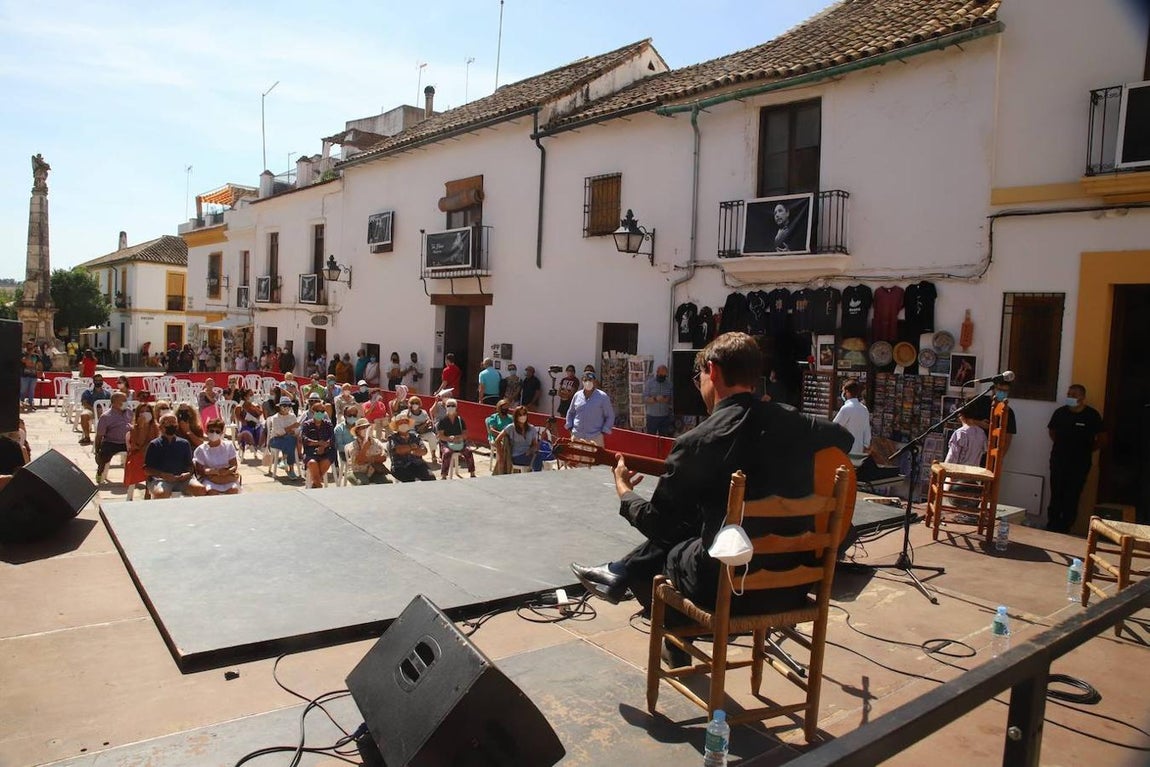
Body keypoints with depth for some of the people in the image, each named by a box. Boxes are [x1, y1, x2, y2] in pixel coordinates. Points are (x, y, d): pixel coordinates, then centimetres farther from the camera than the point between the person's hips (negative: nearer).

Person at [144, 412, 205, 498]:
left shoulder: (184, 443, 16)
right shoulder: (154, 444, 8)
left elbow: (190, 465, 18)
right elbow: (147, 470, 4)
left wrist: (188, 473, -5)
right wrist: (163, 475, -13)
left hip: (181, 478, 2)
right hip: (160, 479, -2)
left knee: (200, 489, -27)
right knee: (161, 493, -37)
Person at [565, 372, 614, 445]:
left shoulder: (602, 397, -1)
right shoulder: (577, 395, 8)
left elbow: (610, 416, 3)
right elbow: (570, 413, 21)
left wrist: (605, 431, -5)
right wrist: (570, 427, 10)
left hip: (595, 437, -3)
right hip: (576, 436, 3)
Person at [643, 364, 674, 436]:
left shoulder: (669, 384, 5)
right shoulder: (649, 383, -2)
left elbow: (672, 399, 3)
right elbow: (645, 399, -8)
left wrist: (664, 398, -17)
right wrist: (655, 399, -24)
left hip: (665, 417, 2)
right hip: (652, 416, -2)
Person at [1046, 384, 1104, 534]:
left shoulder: (1092, 415, -7)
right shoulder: (1060, 412, -1)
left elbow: (1099, 440, 2)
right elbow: (1051, 430, 17)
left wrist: (1086, 450, 3)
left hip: (1080, 464, -2)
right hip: (1059, 461, 2)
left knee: (1072, 497, 1)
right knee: (1056, 495, 6)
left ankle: (1065, 527, 9)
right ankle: (1052, 526, 14)